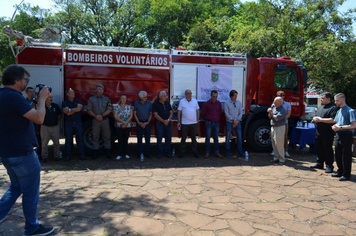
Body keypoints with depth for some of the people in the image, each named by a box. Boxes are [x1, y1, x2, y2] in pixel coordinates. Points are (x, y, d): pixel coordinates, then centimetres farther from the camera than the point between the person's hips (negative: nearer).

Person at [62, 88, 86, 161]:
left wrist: (70, 110, -5)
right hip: (68, 124, -1)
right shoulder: (64, 103, 3)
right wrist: (75, 110, -4)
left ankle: (82, 155, 8)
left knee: (80, 139, 3)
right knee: (68, 140, 4)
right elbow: (67, 112, -11)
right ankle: (68, 155, 13)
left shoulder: (78, 101, 8)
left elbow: (79, 108, -10)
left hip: (78, 123, 1)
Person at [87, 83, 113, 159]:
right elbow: (89, 110, 1)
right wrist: (96, 116, -14)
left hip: (105, 120, 1)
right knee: (95, 137, 3)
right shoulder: (91, 99, 7)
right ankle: (95, 153, 10)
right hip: (95, 120, 0)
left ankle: (108, 153, 10)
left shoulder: (107, 99, 9)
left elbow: (109, 109, 0)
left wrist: (102, 115, -13)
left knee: (107, 137, 2)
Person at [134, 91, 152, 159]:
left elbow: (151, 113, 6)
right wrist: (139, 123, -5)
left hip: (147, 122, 1)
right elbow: (135, 113, 3)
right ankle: (140, 153, 10)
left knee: (148, 139, 1)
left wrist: (148, 122, -5)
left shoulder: (149, 103, 3)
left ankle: (147, 153, 8)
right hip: (139, 123, 0)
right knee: (139, 139, 3)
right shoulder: (136, 103, 2)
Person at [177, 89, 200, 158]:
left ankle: (195, 152, 17)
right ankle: (182, 152, 15)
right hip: (184, 123, -2)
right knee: (183, 138, 5)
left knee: (194, 138, 9)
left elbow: (198, 111, 10)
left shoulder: (195, 101, 6)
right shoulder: (182, 101, 0)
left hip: (194, 123, 2)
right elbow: (179, 112, 1)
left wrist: (198, 120, 5)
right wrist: (178, 122, -3)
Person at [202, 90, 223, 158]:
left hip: (216, 123, 3)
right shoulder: (207, 103, -7)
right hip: (209, 123, -3)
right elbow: (203, 113, 3)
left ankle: (217, 152, 14)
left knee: (216, 138, 8)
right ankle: (207, 153, 8)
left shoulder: (219, 103, 5)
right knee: (208, 138, 1)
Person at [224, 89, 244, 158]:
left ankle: (240, 152, 12)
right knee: (228, 138, 1)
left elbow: (241, 112, 6)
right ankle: (228, 152, 12)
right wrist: (233, 120, -11)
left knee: (239, 137, 3)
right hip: (229, 122, -3)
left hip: (237, 122, 3)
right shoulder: (227, 103, -2)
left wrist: (237, 121, -6)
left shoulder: (239, 102, 8)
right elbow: (226, 113, -7)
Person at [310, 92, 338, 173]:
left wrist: (321, 119, -17)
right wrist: (315, 118, -2)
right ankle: (319, 164, 26)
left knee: (328, 149, -1)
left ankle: (329, 166, 8)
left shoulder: (333, 108, -10)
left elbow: (333, 120, -21)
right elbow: (315, 117, 23)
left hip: (327, 133, -8)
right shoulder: (320, 107, 17)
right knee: (319, 149, 15)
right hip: (318, 132, 8)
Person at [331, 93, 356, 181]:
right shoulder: (339, 111, 13)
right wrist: (334, 127, -1)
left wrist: (340, 127, -19)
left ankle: (346, 175, 10)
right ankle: (340, 172, 28)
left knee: (346, 156, 0)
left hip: (346, 135, -8)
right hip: (338, 135, 8)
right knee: (338, 155, 14)